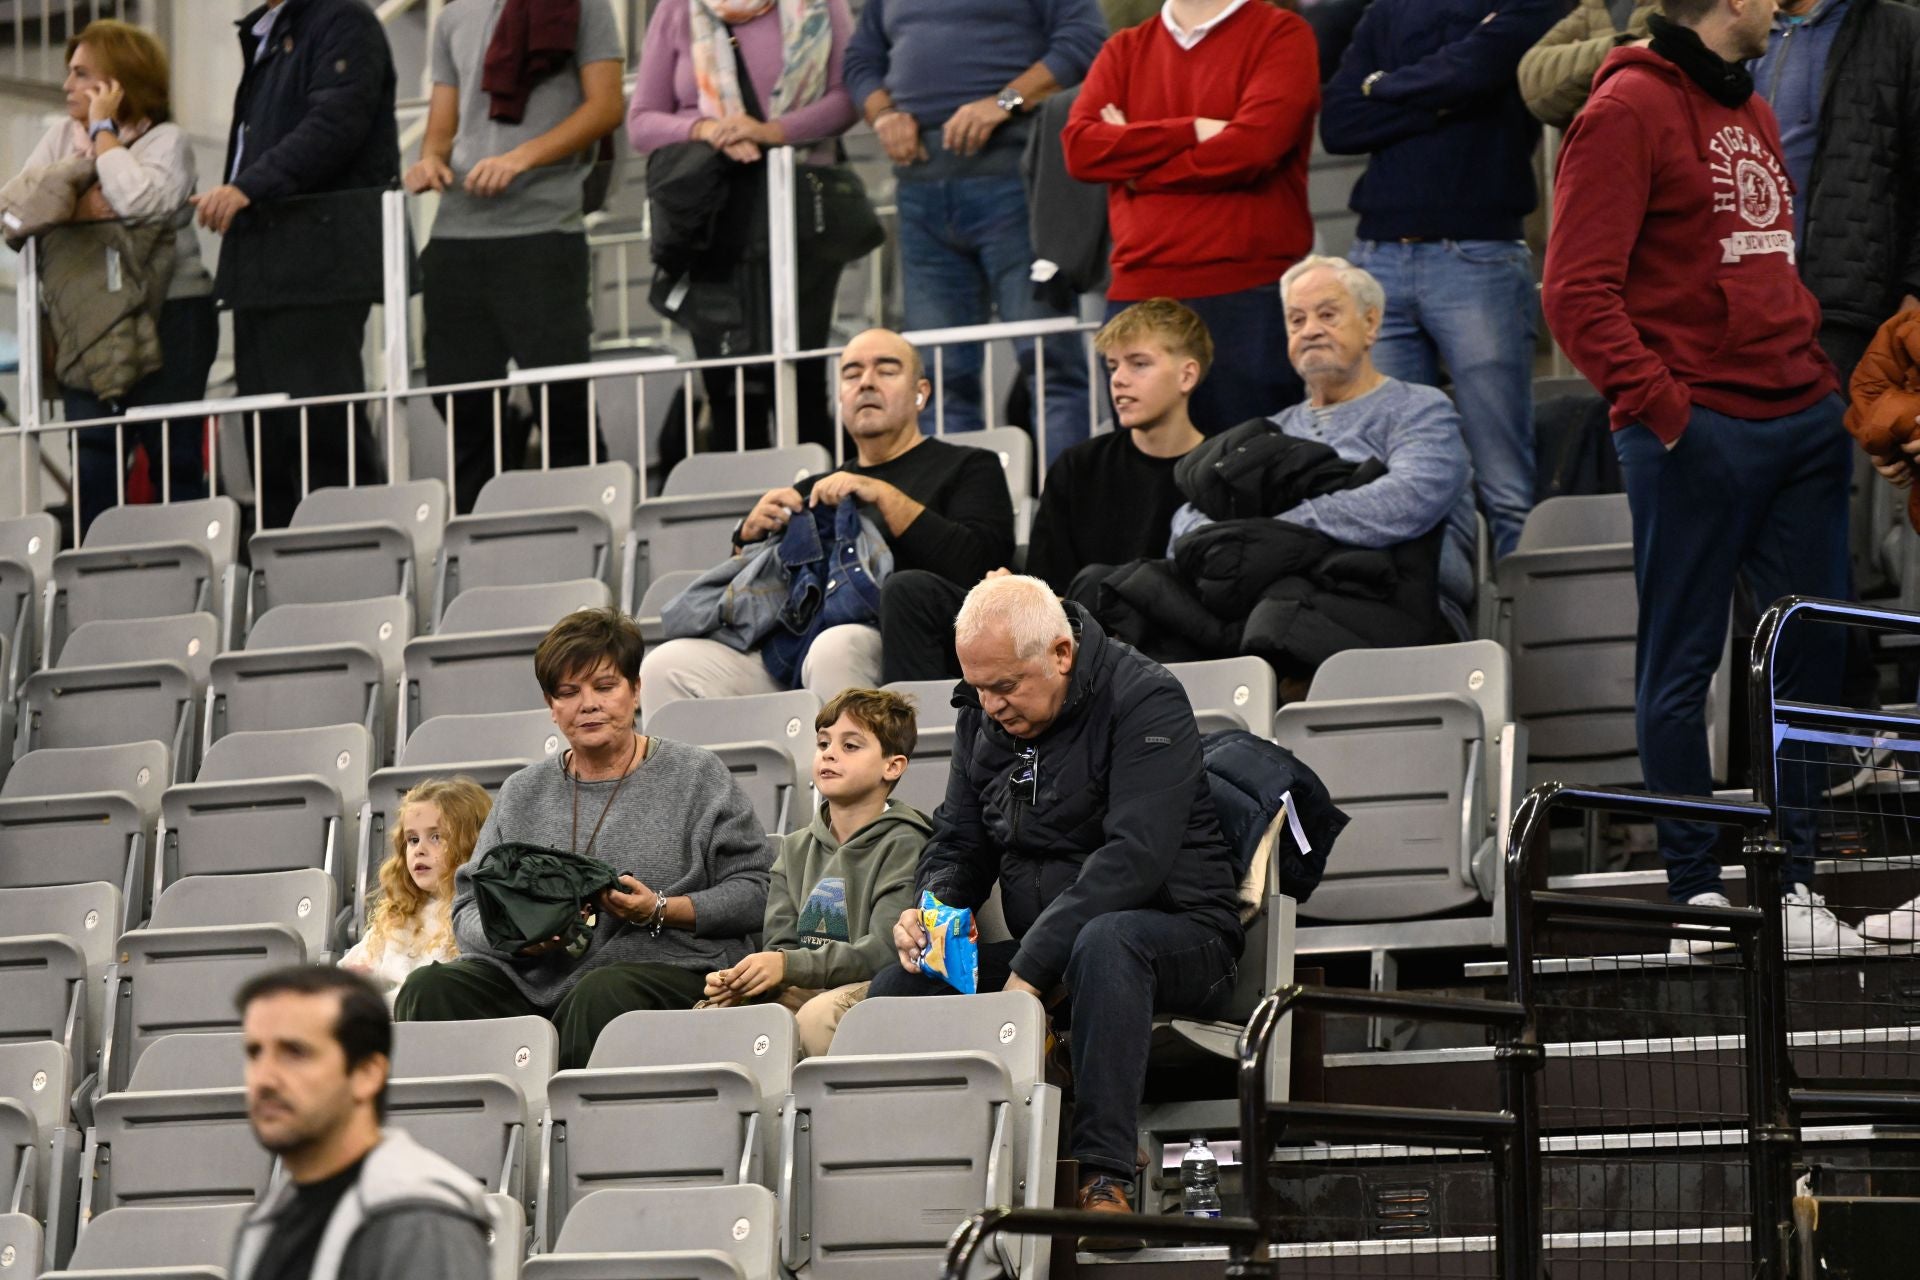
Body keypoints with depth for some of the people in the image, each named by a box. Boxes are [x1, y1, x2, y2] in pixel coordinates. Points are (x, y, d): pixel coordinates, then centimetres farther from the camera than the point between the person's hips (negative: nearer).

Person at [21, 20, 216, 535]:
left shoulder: (166, 140, -3)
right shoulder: (61, 137, 13)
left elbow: (136, 201, -23)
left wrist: (103, 130, -10)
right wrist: (76, 205, -17)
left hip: (169, 319, -5)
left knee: (174, 462, -2)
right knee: (93, 469, -1)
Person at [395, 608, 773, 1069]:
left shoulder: (696, 775, 12)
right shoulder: (522, 793, 22)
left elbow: (755, 892, 4)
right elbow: (469, 907, 16)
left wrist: (660, 911, -10)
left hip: (663, 967, -3)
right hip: (531, 975, 3)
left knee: (602, 995, -39)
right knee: (430, 989, -25)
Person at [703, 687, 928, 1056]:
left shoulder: (903, 845, -2)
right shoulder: (796, 849, 20)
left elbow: (884, 950, -15)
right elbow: (779, 945, 10)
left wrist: (788, 966, -24)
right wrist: (739, 980, -14)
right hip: (803, 992, 5)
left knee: (817, 1016, -37)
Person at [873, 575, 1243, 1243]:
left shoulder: (1146, 699, -14)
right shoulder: (981, 718, 8)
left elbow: (1135, 858, -25)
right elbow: (958, 846, 16)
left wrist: (1031, 971, -31)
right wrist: (930, 910, -9)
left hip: (1178, 936, -7)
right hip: (1040, 953, 7)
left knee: (1102, 942, -41)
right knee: (896, 988, -14)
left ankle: (1104, 1177, -41)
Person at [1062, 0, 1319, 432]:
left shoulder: (1282, 35, 3)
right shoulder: (1125, 50, 17)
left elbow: (1253, 144, -12)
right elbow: (1080, 146, 1)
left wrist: (1132, 158, 1)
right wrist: (1192, 131, -9)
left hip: (1250, 296, -4)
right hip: (1137, 296, 4)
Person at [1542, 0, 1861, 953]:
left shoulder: (1751, 111, 19)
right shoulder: (1630, 108, -7)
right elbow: (1578, 294, -13)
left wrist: (1815, 368, 12)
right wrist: (1660, 405, -19)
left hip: (1802, 420, 8)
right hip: (1696, 433, -8)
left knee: (1812, 651, 6)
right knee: (1680, 662, 0)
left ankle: (1793, 882, 13)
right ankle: (1696, 890, 5)